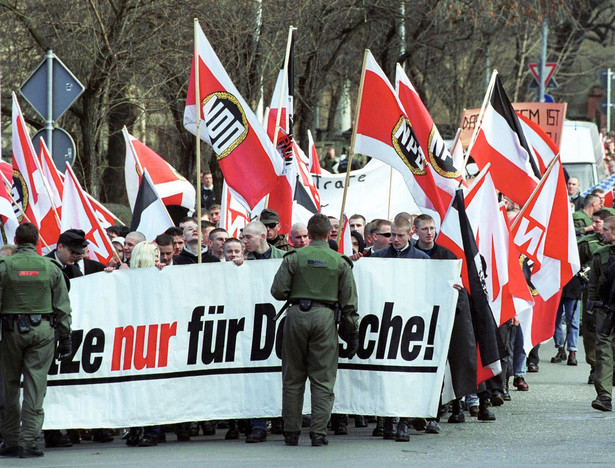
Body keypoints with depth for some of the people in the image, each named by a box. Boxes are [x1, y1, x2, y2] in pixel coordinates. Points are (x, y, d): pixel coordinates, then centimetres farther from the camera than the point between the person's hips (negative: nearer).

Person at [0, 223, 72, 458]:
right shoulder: (51, 268, 2)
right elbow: (62, 307, 3)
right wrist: (65, 338, 9)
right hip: (42, 332, 1)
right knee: (35, 387, 1)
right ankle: (28, 442, -3)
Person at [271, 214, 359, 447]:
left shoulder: (294, 258, 1)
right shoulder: (340, 262, 3)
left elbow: (278, 292, -1)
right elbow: (349, 302, 3)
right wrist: (353, 332, 9)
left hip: (297, 314, 0)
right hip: (325, 316, 0)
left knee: (293, 378, 9)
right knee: (323, 379, 3)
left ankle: (291, 432, 11)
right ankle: (318, 432, -4)